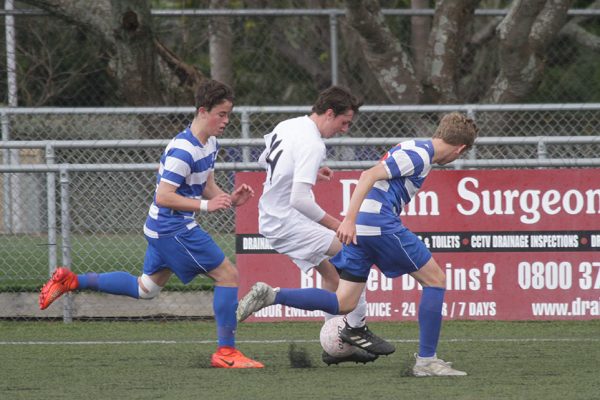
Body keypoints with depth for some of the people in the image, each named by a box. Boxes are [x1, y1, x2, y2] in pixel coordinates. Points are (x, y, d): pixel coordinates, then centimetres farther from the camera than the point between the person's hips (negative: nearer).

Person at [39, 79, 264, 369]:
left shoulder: (209, 144, 8)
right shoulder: (183, 150, -24)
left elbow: (206, 186, 18)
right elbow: (164, 196, -26)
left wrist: (231, 199, 0)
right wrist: (206, 205, -29)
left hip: (164, 229, 10)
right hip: (173, 228, -10)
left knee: (145, 289, 21)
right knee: (228, 275, -9)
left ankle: (71, 281, 22)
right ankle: (226, 352, -4)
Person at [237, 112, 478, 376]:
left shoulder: (413, 149, 22)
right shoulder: (420, 154, -8)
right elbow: (370, 176, -18)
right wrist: (349, 220, -24)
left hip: (358, 228, 10)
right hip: (381, 223, -10)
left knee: (343, 304, 7)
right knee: (435, 280, 2)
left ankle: (270, 295, -5)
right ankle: (426, 361, 1)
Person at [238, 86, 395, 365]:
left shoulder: (287, 126, 8)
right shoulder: (312, 144, -22)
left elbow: (264, 160, 26)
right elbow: (300, 200, -29)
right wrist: (332, 223, -19)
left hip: (269, 218, 10)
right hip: (288, 223, -10)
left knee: (331, 272, 17)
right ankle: (356, 328, -10)